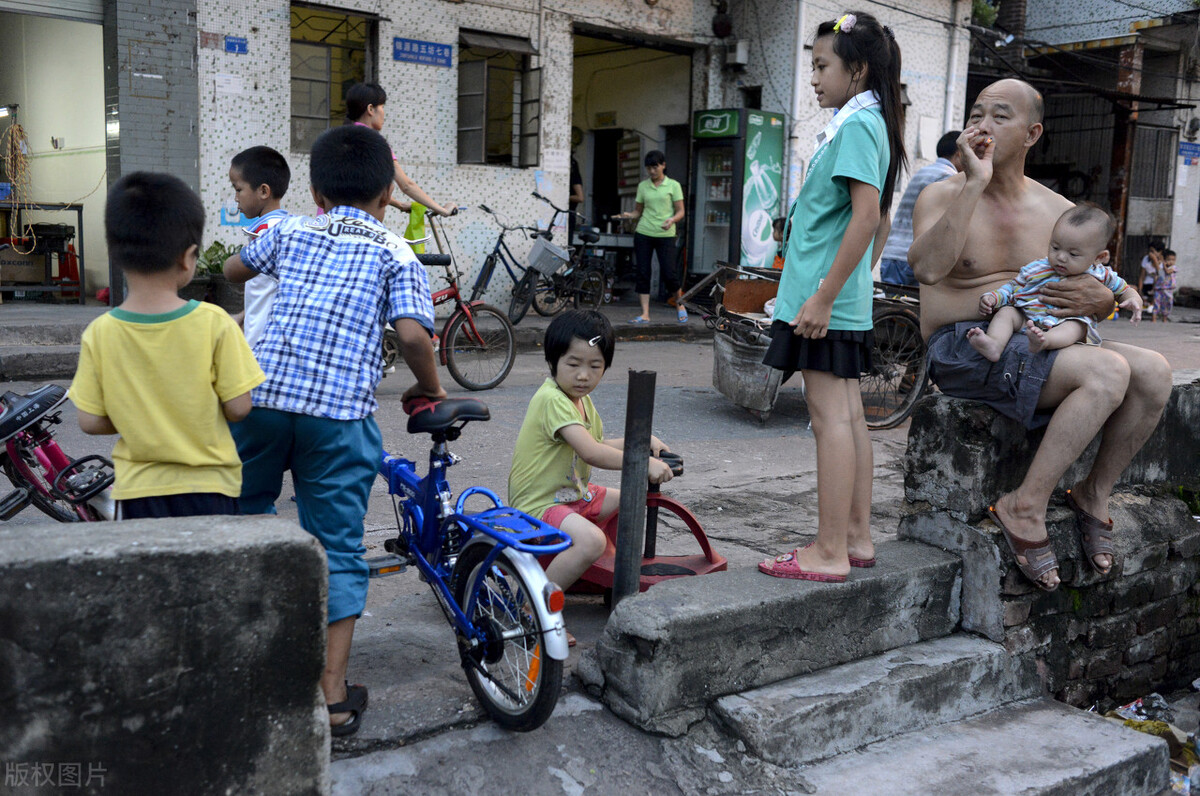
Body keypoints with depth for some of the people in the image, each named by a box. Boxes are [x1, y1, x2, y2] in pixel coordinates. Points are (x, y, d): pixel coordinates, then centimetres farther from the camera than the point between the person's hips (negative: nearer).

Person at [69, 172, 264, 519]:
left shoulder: (100, 334, -9)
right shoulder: (214, 323, -15)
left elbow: (90, 421, -4)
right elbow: (238, 407, -11)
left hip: (138, 492, 2)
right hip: (209, 489, -1)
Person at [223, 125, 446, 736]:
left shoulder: (288, 232, 17)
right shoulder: (396, 254, 8)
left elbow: (233, 270, 37)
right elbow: (412, 335, -8)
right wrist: (429, 389, 9)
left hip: (261, 395, 3)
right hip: (341, 411, -2)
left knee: (245, 516, 24)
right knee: (338, 547, 7)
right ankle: (334, 695, 10)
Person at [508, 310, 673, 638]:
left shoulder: (581, 400, 11)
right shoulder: (552, 399, -23)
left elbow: (600, 446, 22)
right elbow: (591, 453, -33)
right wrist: (645, 464, -31)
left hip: (573, 494, 11)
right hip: (537, 504, -10)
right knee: (591, 540, -33)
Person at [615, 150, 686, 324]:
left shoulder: (673, 186, 2)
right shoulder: (643, 186, 11)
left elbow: (680, 211, 1)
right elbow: (638, 211, 14)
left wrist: (672, 220, -19)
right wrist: (628, 215, -8)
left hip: (665, 235, -3)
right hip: (643, 233, 3)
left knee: (668, 274, -7)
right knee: (642, 274, -2)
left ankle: (679, 305, 18)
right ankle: (645, 314, 2)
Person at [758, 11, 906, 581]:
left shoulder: (856, 123, -12)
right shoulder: (867, 122, 18)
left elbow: (867, 214, -23)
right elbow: (878, 221, 22)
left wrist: (823, 297, -23)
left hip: (825, 298, -10)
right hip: (847, 300, 10)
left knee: (831, 416, -7)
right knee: (847, 414, 12)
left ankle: (830, 554, -2)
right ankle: (855, 539, 20)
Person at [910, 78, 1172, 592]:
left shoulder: (1058, 211, 14)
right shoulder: (943, 196, -2)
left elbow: (1099, 291, 21)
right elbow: (927, 268, -24)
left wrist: (1100, 300, -6)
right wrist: (974, 183, -23)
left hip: (1038, 346, 6)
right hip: (963, 346, -6)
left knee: (1154, 371, -17)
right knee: (1108, 371, -28)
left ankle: (1095, 493, 0)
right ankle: (1025, 508, -20)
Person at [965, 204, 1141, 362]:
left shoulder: (1100, 276, 7)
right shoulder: (1036, 269, 7)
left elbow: (1124, 289, 22)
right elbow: (1012, 287, 16)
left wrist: (1134, 300, -2)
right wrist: (993, 297, -3)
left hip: (1066, 326, -2)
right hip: (1026, 321, 2)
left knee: (1077, 325, -32)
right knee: (1006, 311, -18)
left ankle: (1045, 340, -62)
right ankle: (994, 344, -45)